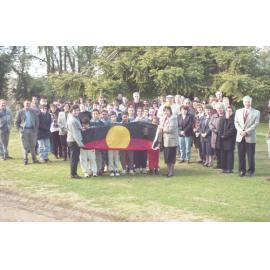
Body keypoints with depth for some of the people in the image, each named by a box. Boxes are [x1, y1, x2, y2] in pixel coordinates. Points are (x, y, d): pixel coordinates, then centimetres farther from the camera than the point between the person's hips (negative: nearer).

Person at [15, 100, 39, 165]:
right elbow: (16, 122, 5)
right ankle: (25, 160, 6)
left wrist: (36, 129, 3)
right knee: (25, 146, 0)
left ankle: (34, 159, 14)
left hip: (32, 130, 2)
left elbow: (36, 120, 10)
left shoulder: (33, 112, 6)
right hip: (24, 131, -2)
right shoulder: (20, 112, 0)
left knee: (33, 145, 7)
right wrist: (19, 129, -1)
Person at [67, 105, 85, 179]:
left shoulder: (75, 118, 13)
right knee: (74, 158, -4)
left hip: (76, 141, 10)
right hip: (74, 141, -10)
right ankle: (73, 174, 2)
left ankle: (74, 173, 22)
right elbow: (74, 133, -22)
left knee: (75, 158, 15)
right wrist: (79, 143, -24)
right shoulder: (72, 120, -17)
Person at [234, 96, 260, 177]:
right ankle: (242, 170, 14)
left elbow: (255, 124, -5)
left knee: (251, 156, 1)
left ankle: (251, 171, 11)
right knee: (241, 155, 5)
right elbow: (236, 122, 9)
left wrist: (246, 132, -14)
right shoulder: (238, 111, 14)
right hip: (240, 137, 3)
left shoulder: (256, 112, 3)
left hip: (250, 137, -3)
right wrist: (240, 130, -10)